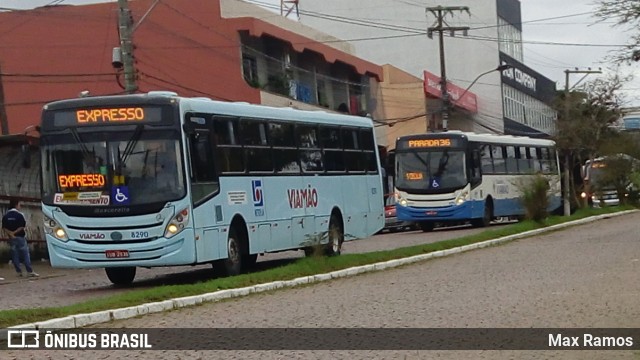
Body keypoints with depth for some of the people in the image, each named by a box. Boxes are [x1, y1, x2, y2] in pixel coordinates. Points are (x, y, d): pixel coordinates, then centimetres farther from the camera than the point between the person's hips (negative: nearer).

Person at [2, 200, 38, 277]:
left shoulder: (5, 216, 5)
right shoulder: (19, 215, -11)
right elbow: (23, 226, -13)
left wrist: (10, 233, -11)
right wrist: (15, 232, -4)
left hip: (11, 238, 5)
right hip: (20, 237, -5)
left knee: (15, 255, 8)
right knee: (25, 254, -2)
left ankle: (18, 272, 8)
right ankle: (29, 271, -6)